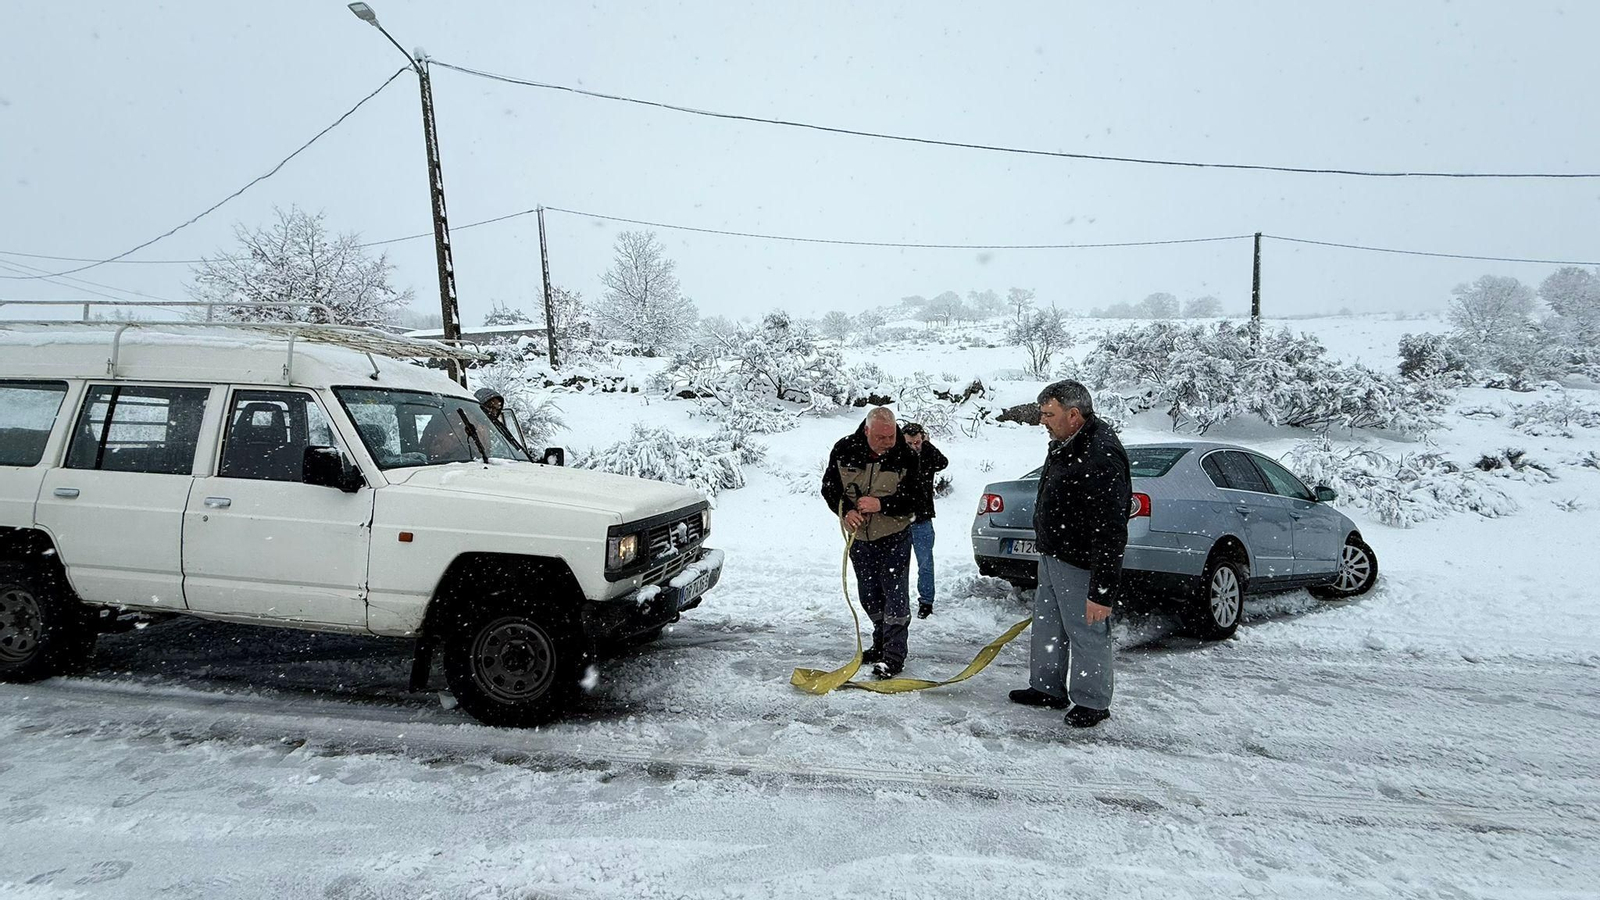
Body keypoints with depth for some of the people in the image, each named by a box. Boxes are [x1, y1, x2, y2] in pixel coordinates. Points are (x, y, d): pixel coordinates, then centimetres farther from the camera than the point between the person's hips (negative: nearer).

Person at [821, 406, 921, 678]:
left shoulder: (906, 456, -17)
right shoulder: (844, 450, -11)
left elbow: (915, 500, -16)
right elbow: (829, 486, -3)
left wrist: (881, 504, -30)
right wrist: (845, 510, -21)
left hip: (894, 536, -3)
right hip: (859, 535, 4)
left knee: (895, 592, -6)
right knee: (869, 594, 14)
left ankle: (894, 655, 1)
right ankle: (881, 643, 32)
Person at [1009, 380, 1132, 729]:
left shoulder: (1102, 457, -28)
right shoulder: (1065, 444, 5)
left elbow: (1110, 533, -29)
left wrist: (1103, 592, -28)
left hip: (1080, 566, -10)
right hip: (1052, 556, 10)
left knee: (1087, 633, 5)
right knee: (1047, 627, 21)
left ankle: (1092, 702, 23)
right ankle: (1047, 688, 38)